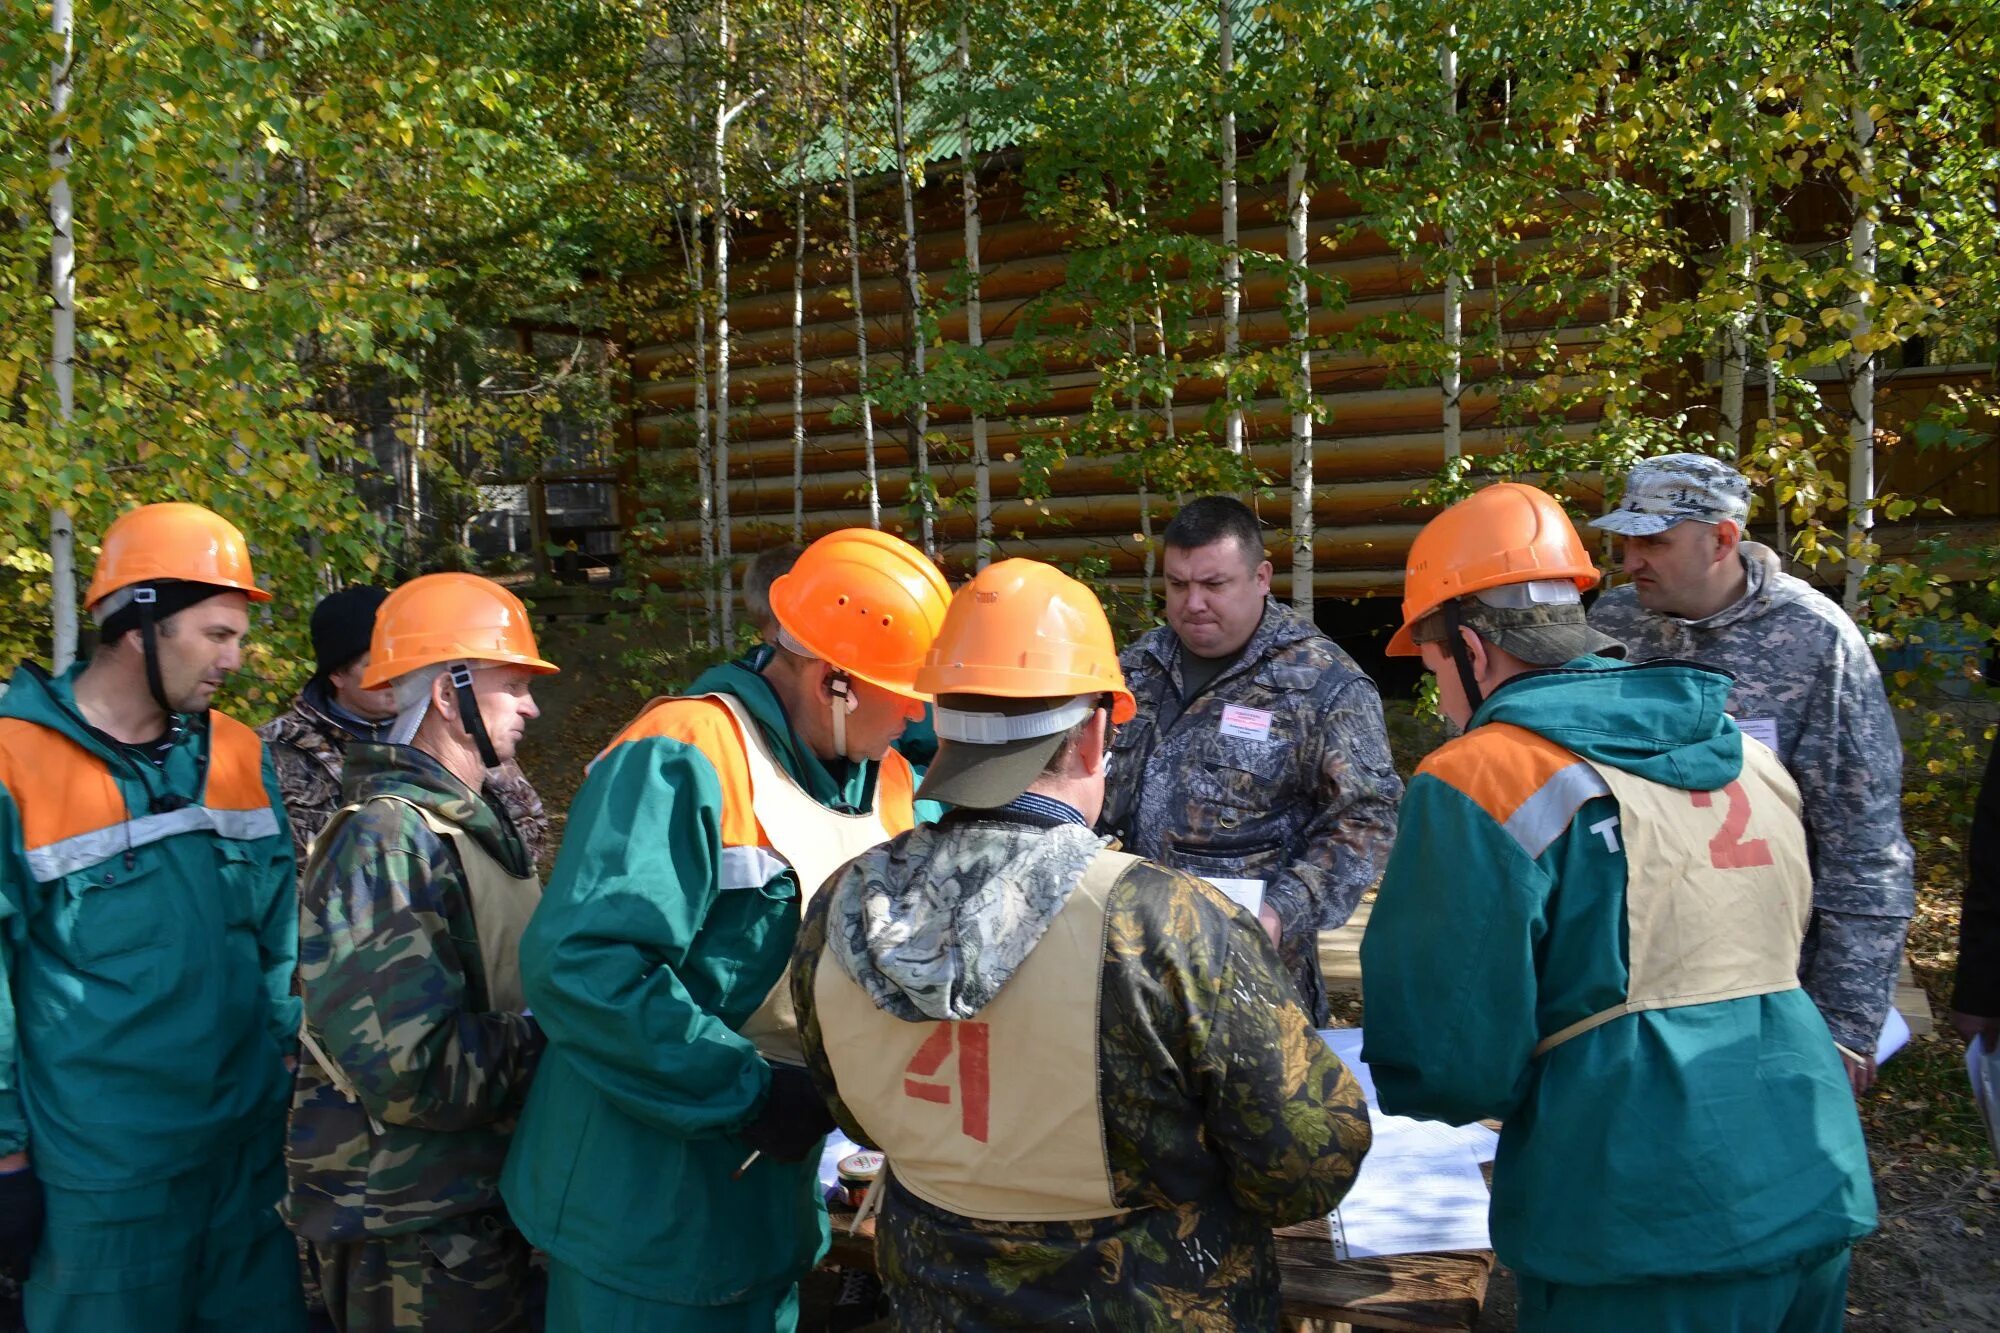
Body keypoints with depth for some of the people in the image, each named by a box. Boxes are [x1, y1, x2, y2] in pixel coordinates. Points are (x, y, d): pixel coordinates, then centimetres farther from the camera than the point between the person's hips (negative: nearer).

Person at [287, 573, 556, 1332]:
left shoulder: (471, 821, 9)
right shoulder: (387, 841, -22)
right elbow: (410, 1070, -28)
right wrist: (553, 1041, -18)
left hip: (484, 1200, 9)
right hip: (411, 1232, -9)